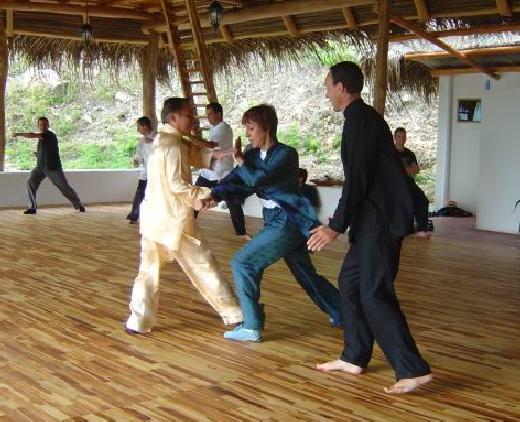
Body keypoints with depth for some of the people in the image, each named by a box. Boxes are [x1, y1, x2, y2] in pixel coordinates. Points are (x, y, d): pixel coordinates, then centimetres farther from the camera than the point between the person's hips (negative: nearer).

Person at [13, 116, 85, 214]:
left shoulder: (50, 135, -15)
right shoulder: (42, 136, 13)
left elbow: (32, 135, -24)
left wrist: (19, 134, -14)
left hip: (53, 167, -8)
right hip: (41, 167, 8)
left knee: (64, 187, -2)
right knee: (31, 182, -7)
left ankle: (79, 205, 14)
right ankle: (32, 207, -2)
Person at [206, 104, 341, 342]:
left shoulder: (286, 154, -14)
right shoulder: (254, 155, 8)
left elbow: (257, 179, -27)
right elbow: (235, 185, -1)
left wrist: (240, 162, -10)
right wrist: (213, 195, -19)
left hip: (288, 221, -9)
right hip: (277, 221, 9)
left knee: (243, 263, -12)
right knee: (305, 274, 19)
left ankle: (252, 327, -4)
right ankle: (342, 313, 34)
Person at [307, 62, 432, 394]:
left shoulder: (359, 119, -15)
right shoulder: (364, 116, 15)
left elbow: (357, 179, -21)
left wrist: (336, 227, -18)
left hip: (381, 220, -10)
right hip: (376, 218, 10)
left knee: (375, 294, -7)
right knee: (351, 282, 15)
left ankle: (413, 369, -2)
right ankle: (354, 358, 24)